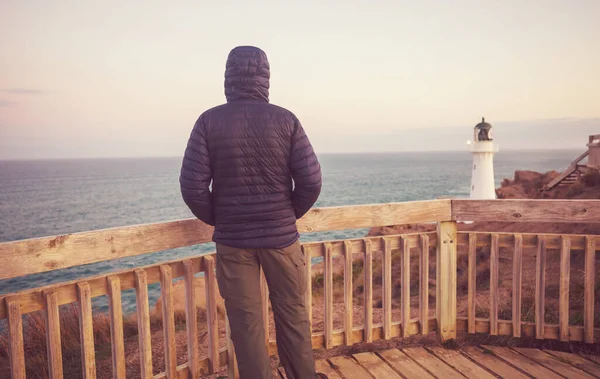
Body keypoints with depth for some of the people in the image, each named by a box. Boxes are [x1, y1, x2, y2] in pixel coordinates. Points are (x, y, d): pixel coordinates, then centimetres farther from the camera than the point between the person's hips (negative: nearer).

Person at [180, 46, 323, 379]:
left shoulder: (209, 121, -6)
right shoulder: (285, 119, -6)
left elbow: (192, 186, -10)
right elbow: (311, 180, -9)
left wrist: (215, 219, 7)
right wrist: (290, 214, 8)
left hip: (232, 240, 0)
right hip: (281, 235, 1)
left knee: (246, 321, 11)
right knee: (292, 313, 16)